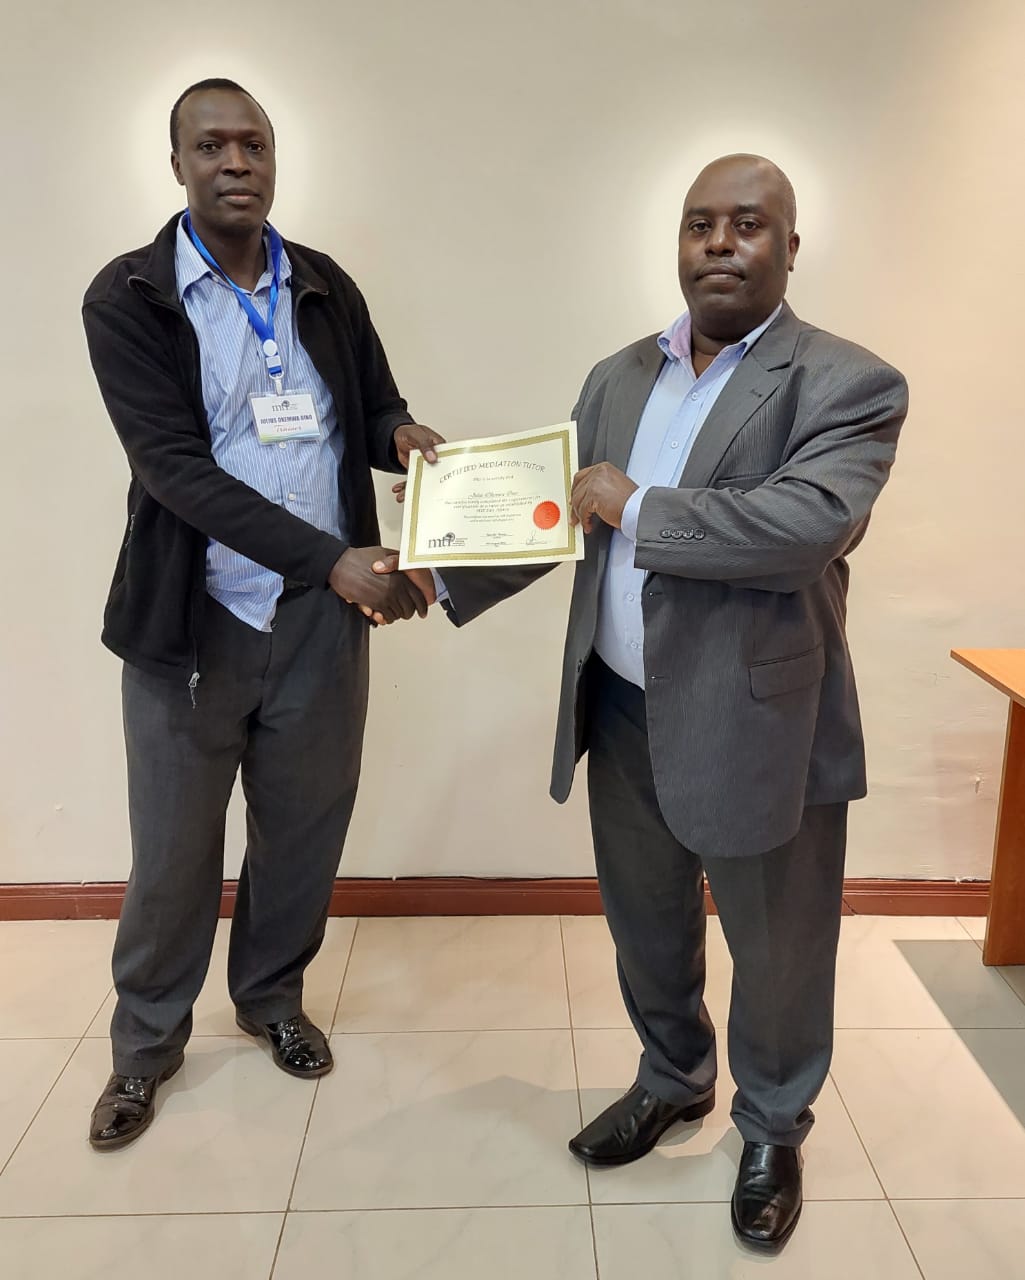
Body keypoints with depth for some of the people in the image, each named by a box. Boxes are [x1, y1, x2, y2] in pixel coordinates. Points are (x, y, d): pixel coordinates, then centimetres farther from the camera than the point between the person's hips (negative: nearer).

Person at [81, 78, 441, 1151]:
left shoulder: (328, 289, 6)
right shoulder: (128, 298, -7)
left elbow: (373, 404, 16)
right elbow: (173, 465, -16)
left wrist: (400, 433, -11)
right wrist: (335, 559, -25)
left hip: (322, 618, 3)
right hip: (193, 620, -3)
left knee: (305, 831, 15)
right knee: (173, 852, 10)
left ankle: (272, 998, 41)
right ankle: (146, 1043, 35)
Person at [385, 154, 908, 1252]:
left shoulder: (847, 385, -10)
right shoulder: (620, 376, 9)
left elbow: (807, 524, -27)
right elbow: (560, 514, 10)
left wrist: (636, 509, -19)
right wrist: (444, 572, -1)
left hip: (758, 728, -5)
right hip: (623, 713, 5)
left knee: (774, 951, 15)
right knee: (645, 929, 22)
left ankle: (772, 1130, 42)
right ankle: (672, 1081, 49)